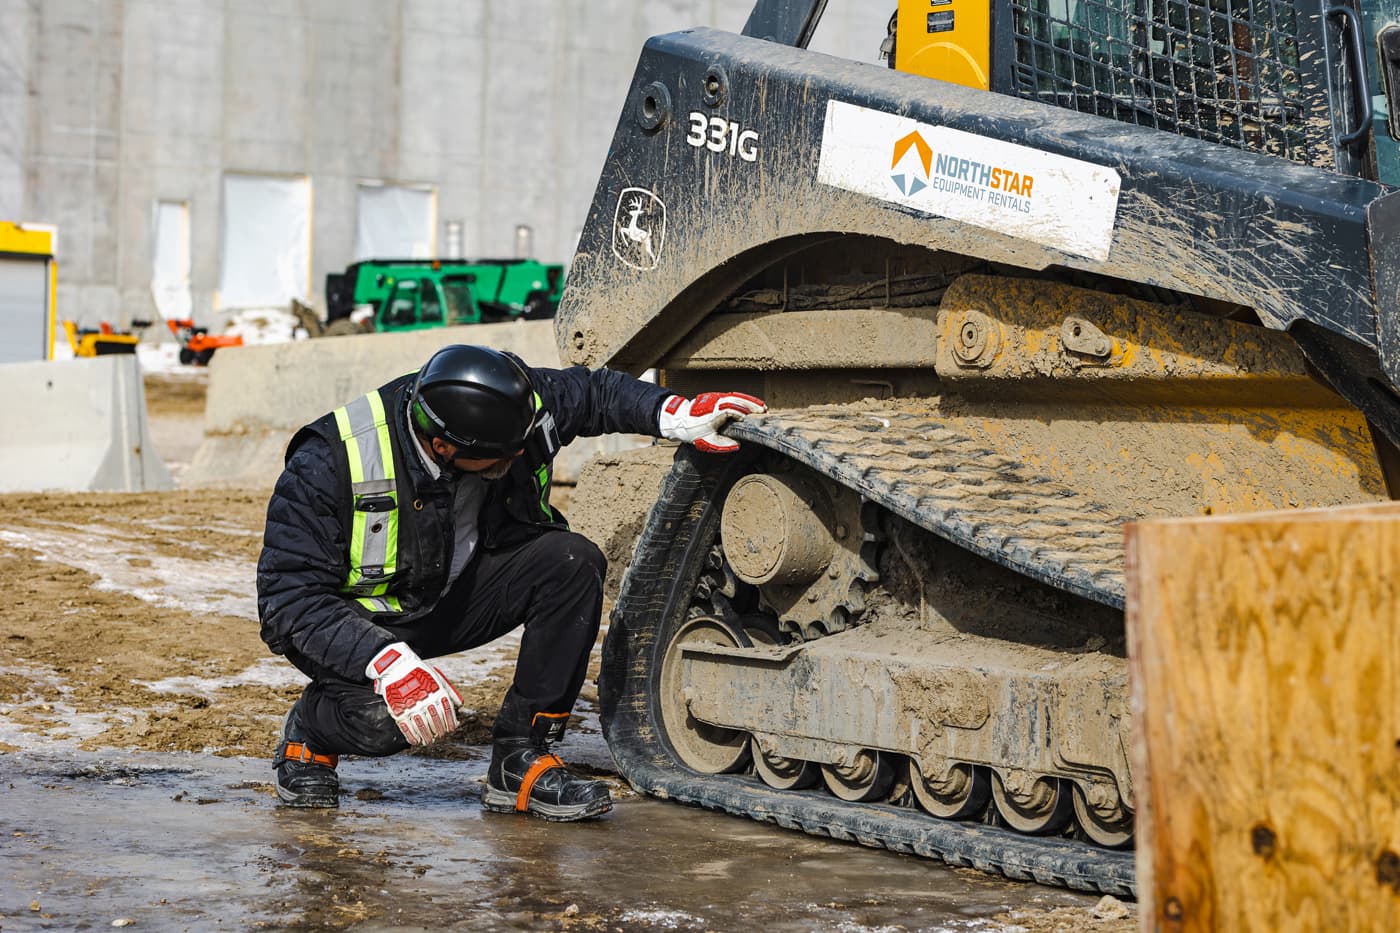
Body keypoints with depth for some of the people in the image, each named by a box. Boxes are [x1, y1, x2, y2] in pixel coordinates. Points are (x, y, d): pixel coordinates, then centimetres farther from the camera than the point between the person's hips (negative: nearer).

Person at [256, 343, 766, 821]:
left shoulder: (508, 406, -18)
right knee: (392, 713, -36)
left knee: (572, 562, -21)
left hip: (455, 595, 5)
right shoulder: (330, 463, -30)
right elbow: (289, 598, -28)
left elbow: (592, 392, 3)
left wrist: (674, 415, -16)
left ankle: (520, 759, -13)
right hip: (360, 620, -5)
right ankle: (308, 733, 2)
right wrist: (385, 659, -42)